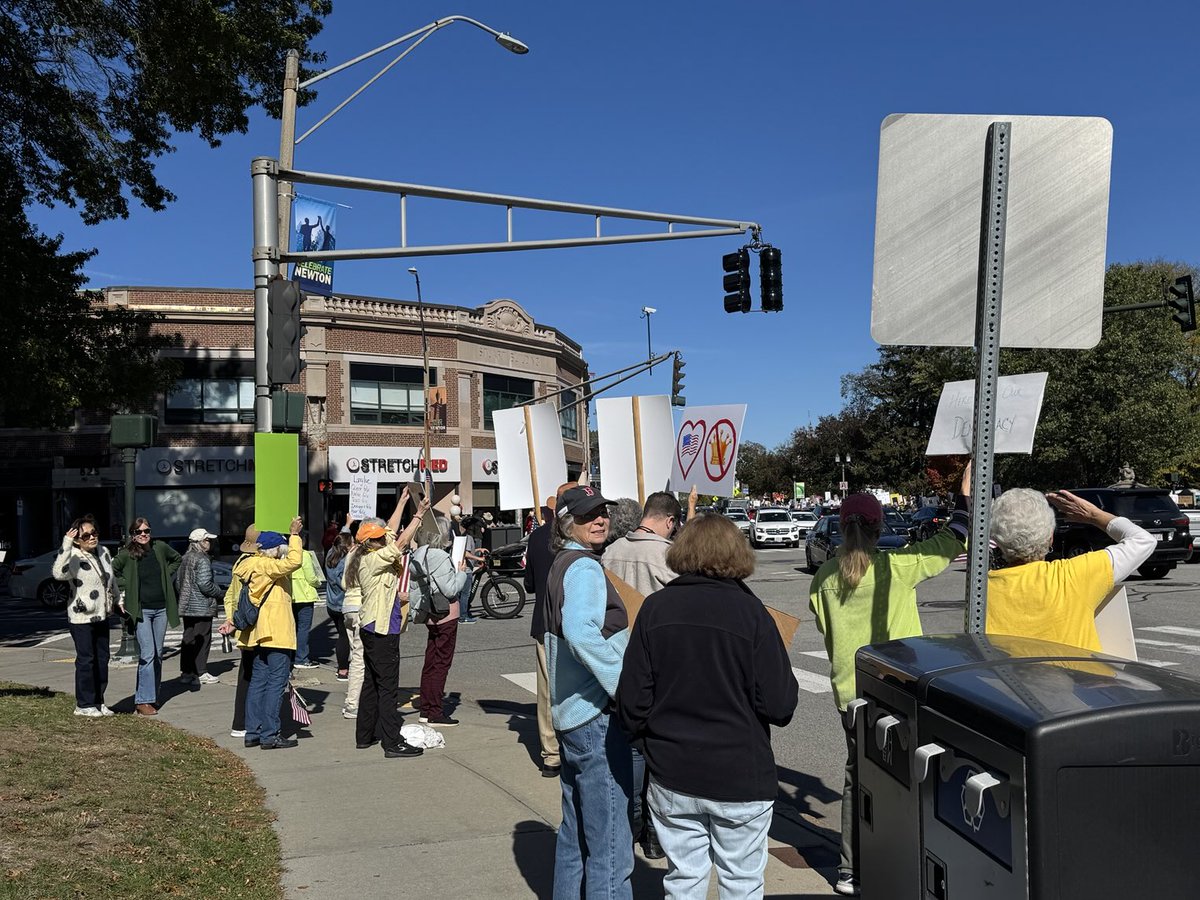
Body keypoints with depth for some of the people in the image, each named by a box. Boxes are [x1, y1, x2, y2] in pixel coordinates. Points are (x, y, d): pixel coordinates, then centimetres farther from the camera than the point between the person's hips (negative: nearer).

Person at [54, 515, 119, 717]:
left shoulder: (103, 552, 4)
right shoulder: (74, 557, -17)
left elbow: (112, 579, 19)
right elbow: (59, 573, -40)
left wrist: (117, 601, 24)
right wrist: (66, 545, -44)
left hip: (101, 616, 7)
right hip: (81, 618, -7)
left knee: (102, 659, 12)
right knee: (86, 659, -2)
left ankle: (98, 701, 22)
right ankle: (84, 704, 8)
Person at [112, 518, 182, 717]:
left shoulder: (159, 548, 5)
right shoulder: (127, 554, -7)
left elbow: (177, 559, 22)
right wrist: (125, 587, -6)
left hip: (161, 609, 5)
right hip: (141, 609, -5)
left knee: (158, 655, 10)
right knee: (148, 654, -12)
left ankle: (152, 695, 20)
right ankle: (143, 701, -10)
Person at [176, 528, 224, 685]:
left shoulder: (185, 558, 12)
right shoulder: (202, 560, -15)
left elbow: (177, 580, 18)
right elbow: (205, 584, -21)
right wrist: (220, 594, -7)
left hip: (186, 606, 9)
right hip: (202, 607, -9)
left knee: (188, 638, 13)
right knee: (202, 639, -2)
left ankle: (185, 672, 17)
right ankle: (201, 673, 1)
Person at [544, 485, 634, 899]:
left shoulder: (562, 565, 14)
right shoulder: (585, 567, -16)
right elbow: (582, 633, -33)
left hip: (570, 712, 10)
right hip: (596, 715, -10)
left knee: (576, 831, 21)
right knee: (610, 844, -2)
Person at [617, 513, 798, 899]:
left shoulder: (655, 607, -6)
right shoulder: (749, 610, -13)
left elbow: (632, 699, -4)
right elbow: (778, 704, -14)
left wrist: (648, 743, 14)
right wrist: (789, 688, 8)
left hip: (671, 778, 2)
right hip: (741, 778, -2)